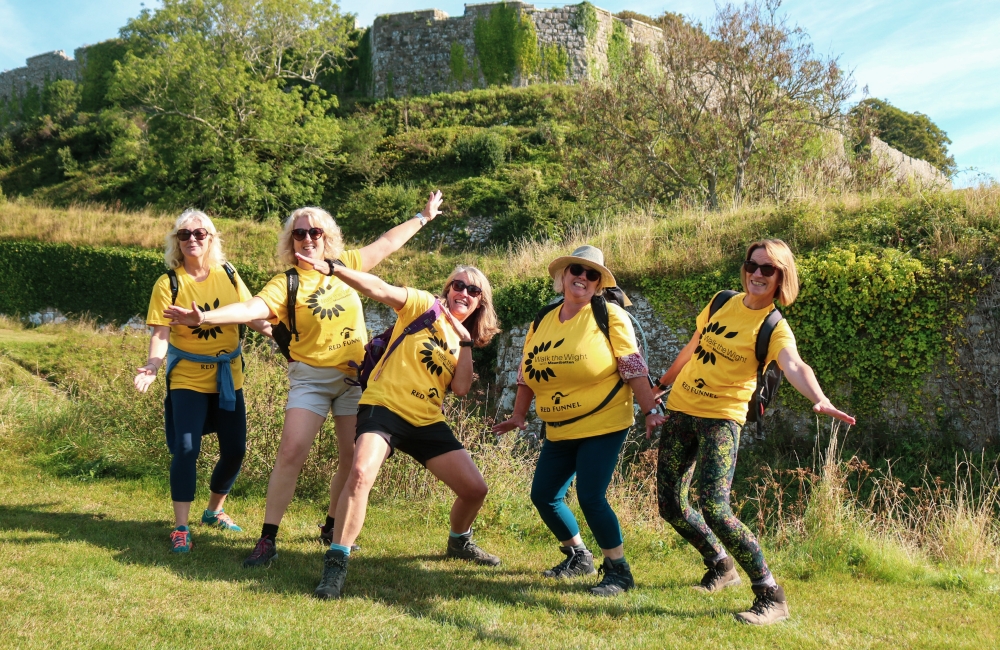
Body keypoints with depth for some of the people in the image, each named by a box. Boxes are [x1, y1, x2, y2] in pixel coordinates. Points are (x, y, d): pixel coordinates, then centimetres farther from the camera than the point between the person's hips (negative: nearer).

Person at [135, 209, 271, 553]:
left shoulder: (228, 275, -1)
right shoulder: (168, 283, -9)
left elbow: (254, 316, 6)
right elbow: (161, 333, -14)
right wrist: (152, 366, -31)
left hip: (228, 376, 4)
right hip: (188, 378, -4)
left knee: (235, 450, 7)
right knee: (186, 449, -15)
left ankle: (214, 511, 31)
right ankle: (181, 527, -3)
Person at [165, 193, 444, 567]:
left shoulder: (346, 265, 5)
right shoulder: (286, 284, -7)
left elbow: (388, 243, 19)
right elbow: (251, 309, -23)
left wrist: (424, 217, 27)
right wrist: (205, 317, -40)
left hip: (356, 375, 4)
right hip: (311, 377, -3)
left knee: (355, 458, 5)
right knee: (291, 451, -15)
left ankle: (332, 528, 26)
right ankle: (268, 539, -8)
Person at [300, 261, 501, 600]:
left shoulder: (463, 339, 16)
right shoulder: (424, 306, 0)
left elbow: (461, 388, 2)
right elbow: (378, 289, -16)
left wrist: (465, 342, -1)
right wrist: (333, 269, -29)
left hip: (428, 422, 6)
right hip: (385, 407, -6)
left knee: (475, 489, 4)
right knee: (361, 474, -32)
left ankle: (459, 543, 37)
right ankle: (336, 564, -22)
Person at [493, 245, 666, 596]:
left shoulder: (609, 316, -8)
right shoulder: (542, 322, 8)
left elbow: (633, 367, -11)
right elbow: (528, 373, 14)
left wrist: (650, 411, -16)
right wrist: (518, 415, 8)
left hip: (603, 425, -7)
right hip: (559, 431, 7)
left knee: (590, 498, -14)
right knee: (543, 495, 9)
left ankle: (619, 571, 4)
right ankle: (578, 557, 31)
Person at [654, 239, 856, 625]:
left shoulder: (775, 327, -10)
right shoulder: (722, 303, 6)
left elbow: (794, 366, -30)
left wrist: (819, 398, -50)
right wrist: (662, 385, 30)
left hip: (721, 418, -6)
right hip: (680, 409, 6)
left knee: (714, 507, -21)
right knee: (670, 504, 9)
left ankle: (770, 596, -10)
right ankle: (721, 567, 34)